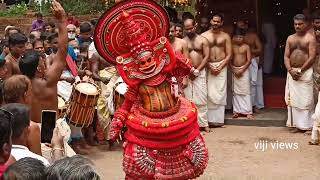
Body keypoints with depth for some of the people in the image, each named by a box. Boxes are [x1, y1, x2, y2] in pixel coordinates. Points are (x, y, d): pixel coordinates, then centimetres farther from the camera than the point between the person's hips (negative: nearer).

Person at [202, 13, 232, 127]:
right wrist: (210, 67, -10)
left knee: (220, 92, -2)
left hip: (221, 66, 1)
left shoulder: (225, 36, 7)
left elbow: (229, 54, 4)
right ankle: (210, 118, -2)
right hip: (208, 66, -1)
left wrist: (220, 67, -8)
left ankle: (219, 118, 1)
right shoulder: (204, 35, 3)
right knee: (209, 92, -5)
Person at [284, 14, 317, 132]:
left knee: (306, 99, -4)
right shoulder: (290, 38, 12)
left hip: (305, 72, -5)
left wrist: (300, 70, -13)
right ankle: (296, 124, 13)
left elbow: (312, 57, -10)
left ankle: (307, 125, 1)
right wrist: (291, 70, -8)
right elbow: (286, 56, 8)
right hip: (292, 72, 5)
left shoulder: (310, 38, -3)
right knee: (293, 99, 5)